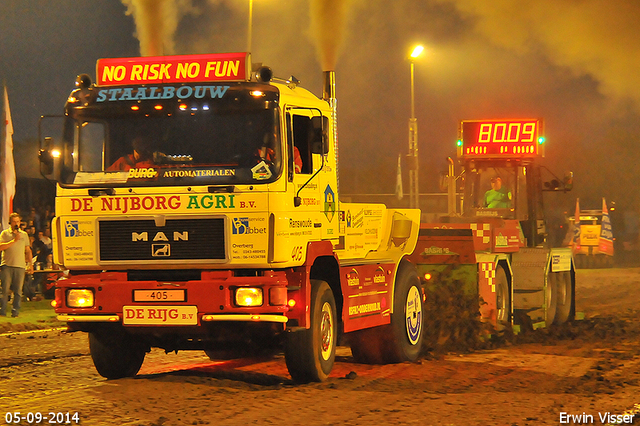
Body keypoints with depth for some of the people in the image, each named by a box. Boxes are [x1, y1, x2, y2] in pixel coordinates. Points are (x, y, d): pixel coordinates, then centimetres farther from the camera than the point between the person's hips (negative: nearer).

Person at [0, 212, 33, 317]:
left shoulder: (24, 234, 17)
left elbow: (28, 251, 21)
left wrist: (30, 264, 12)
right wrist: (14, 241, -9)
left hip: (20, 266, 2)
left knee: (18, 291, -1)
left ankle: (15, 311, 2)